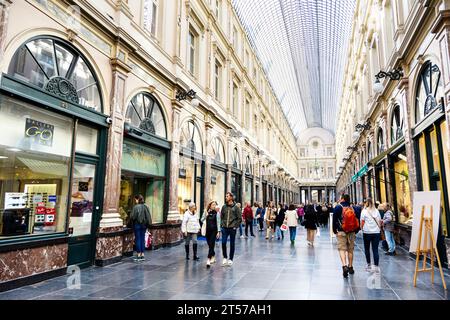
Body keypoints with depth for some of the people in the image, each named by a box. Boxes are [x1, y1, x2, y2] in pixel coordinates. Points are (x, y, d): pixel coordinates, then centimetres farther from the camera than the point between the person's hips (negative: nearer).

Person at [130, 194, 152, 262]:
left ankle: (139, 255, 8)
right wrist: (146, 224, 12)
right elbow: (149, 217, 3)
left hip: (137, 225, -5)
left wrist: (131, 221, 8)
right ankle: (142, 255, 16)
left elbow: (132, 217, -14)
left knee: (138, 239, 3)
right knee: (142, 239, 11)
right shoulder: (146, 207, 1)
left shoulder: (136, 207, -15)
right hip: (144, 225, 5)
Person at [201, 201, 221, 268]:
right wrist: (206, 215, -12)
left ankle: (209, 259, -10)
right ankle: (213, 256, 32)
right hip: (207, 231, 4)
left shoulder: (217, 213, -4)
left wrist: (218, 232, -9)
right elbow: (202, 220, 5)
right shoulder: (207, 212, 5)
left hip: (214, 231, -4)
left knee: (211, 245, -8)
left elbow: (218, 223, -4)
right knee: (209, 245, 12)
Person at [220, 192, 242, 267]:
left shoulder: (235, 207, -4)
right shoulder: (224, 207, 6)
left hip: (232, 228, -2)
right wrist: (222, 224, 4)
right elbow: (221, 216, 14)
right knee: (223, 243, -3)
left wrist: (235, 226, -7)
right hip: (225, 228, 3)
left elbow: (240, 218, -3)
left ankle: (230, 259, 19)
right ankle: (225, 257, 16)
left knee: (232, 244, 7)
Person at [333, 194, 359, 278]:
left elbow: (334, 220, -5)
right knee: (350, 249, 13)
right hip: (351, 232, 4)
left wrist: (334, 231, 5)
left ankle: (344, 266, -22)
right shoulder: (353, 208, 6)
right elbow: (357, 221, 8)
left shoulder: (338, 207, -5)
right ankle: (350, 267, 23)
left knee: (342, 249, -4)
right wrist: (355, 231, 17)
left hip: (341, 232, -4)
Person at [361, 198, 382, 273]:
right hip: (376, 232, 3)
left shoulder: (364, 211, -5)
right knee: (375, 250, 2)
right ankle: (376, 266, -1)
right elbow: (380, 221, 10)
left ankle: (368, 265, 18)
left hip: (367, 232, -3)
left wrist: (361, 228, 12)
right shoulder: (376, 211, 6)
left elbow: (362, 222, -5)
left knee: (367, 249, 12)